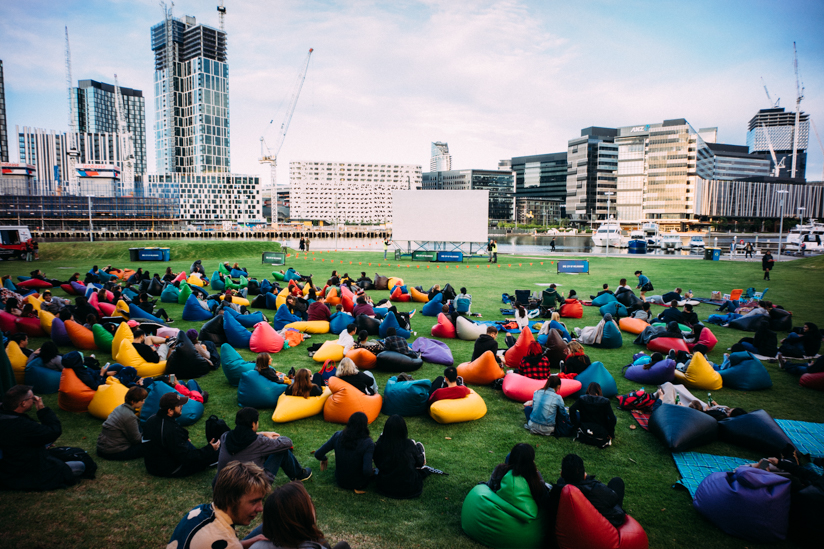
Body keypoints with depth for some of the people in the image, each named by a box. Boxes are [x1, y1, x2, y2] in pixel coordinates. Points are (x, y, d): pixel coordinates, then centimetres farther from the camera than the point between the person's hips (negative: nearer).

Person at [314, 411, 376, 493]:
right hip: (358, 483, -3)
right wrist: (371, 471, -8)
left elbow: (318, 454, -10)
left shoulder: (338, 436, -14)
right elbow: (367, 471, -31)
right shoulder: (368, 443, -25)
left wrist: (324, 459, 13)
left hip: (340, 482, 3)